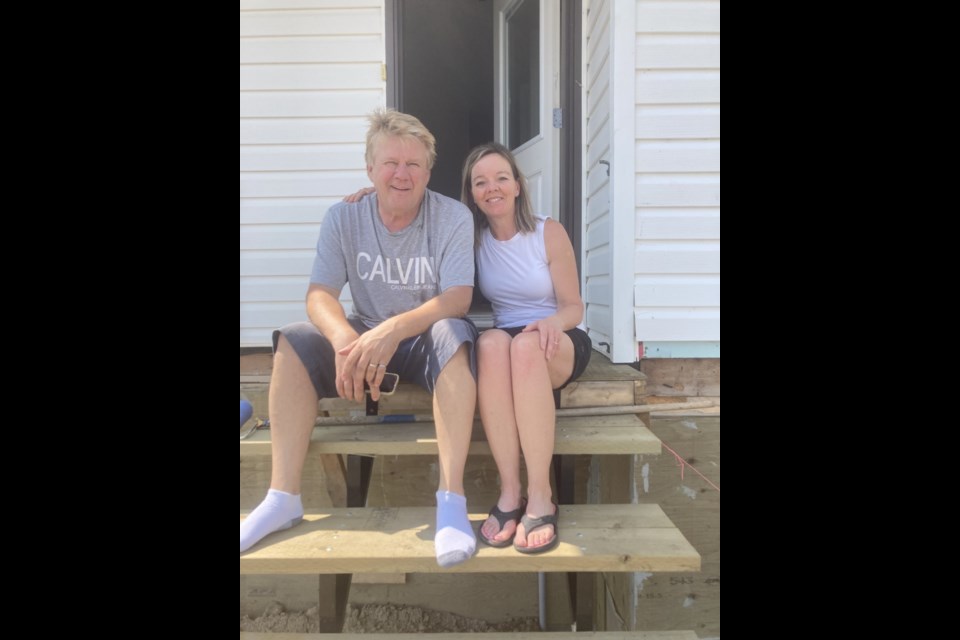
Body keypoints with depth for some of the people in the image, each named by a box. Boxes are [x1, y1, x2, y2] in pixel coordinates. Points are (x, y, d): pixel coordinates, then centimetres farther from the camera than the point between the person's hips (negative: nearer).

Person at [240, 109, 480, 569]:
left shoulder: (453, 217, -11)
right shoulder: (343, 217, -4)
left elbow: (457, 299, -20)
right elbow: (320, 294, -11)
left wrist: (392, 330, -38)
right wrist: (345, 340, -35)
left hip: (426, 337, -2)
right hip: (365, 335, 3)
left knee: (454, 334, -35)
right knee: (293, 342, -20)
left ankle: (451, 501, -36)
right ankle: (283, 498, -17)